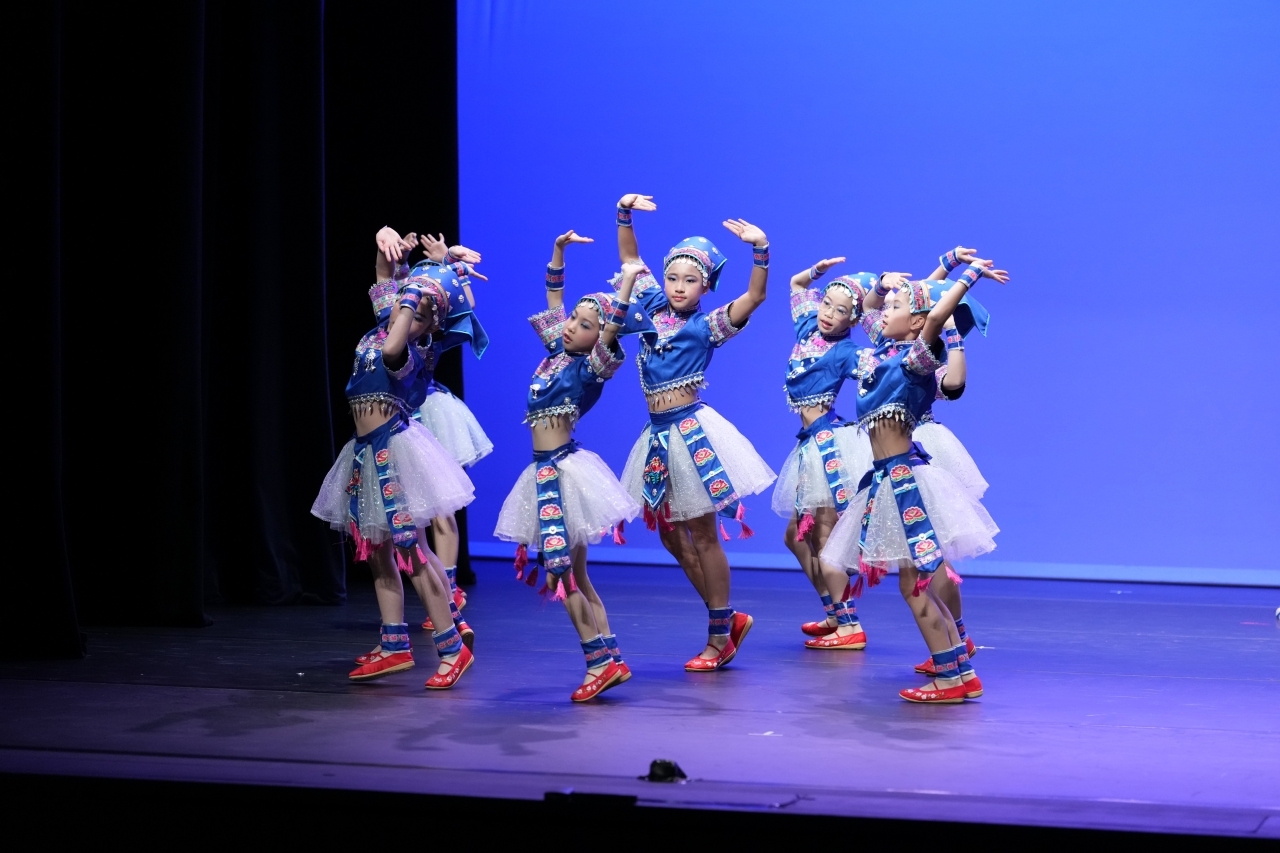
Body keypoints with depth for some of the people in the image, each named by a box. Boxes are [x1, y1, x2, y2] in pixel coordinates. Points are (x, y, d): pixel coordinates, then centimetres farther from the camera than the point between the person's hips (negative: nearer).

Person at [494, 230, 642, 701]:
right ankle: (610, 658, 9)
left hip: (564, 467, -9)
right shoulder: (557, 353, 11)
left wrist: (628, 281, -29)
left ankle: (600, 660, -7)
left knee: (563, 570, -10)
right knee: (573, 576, 8)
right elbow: (553, 300, 22)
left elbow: (611, 332, -27)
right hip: (548, 469, 9)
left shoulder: (590, 367, -9)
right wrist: (559, 250, 18)